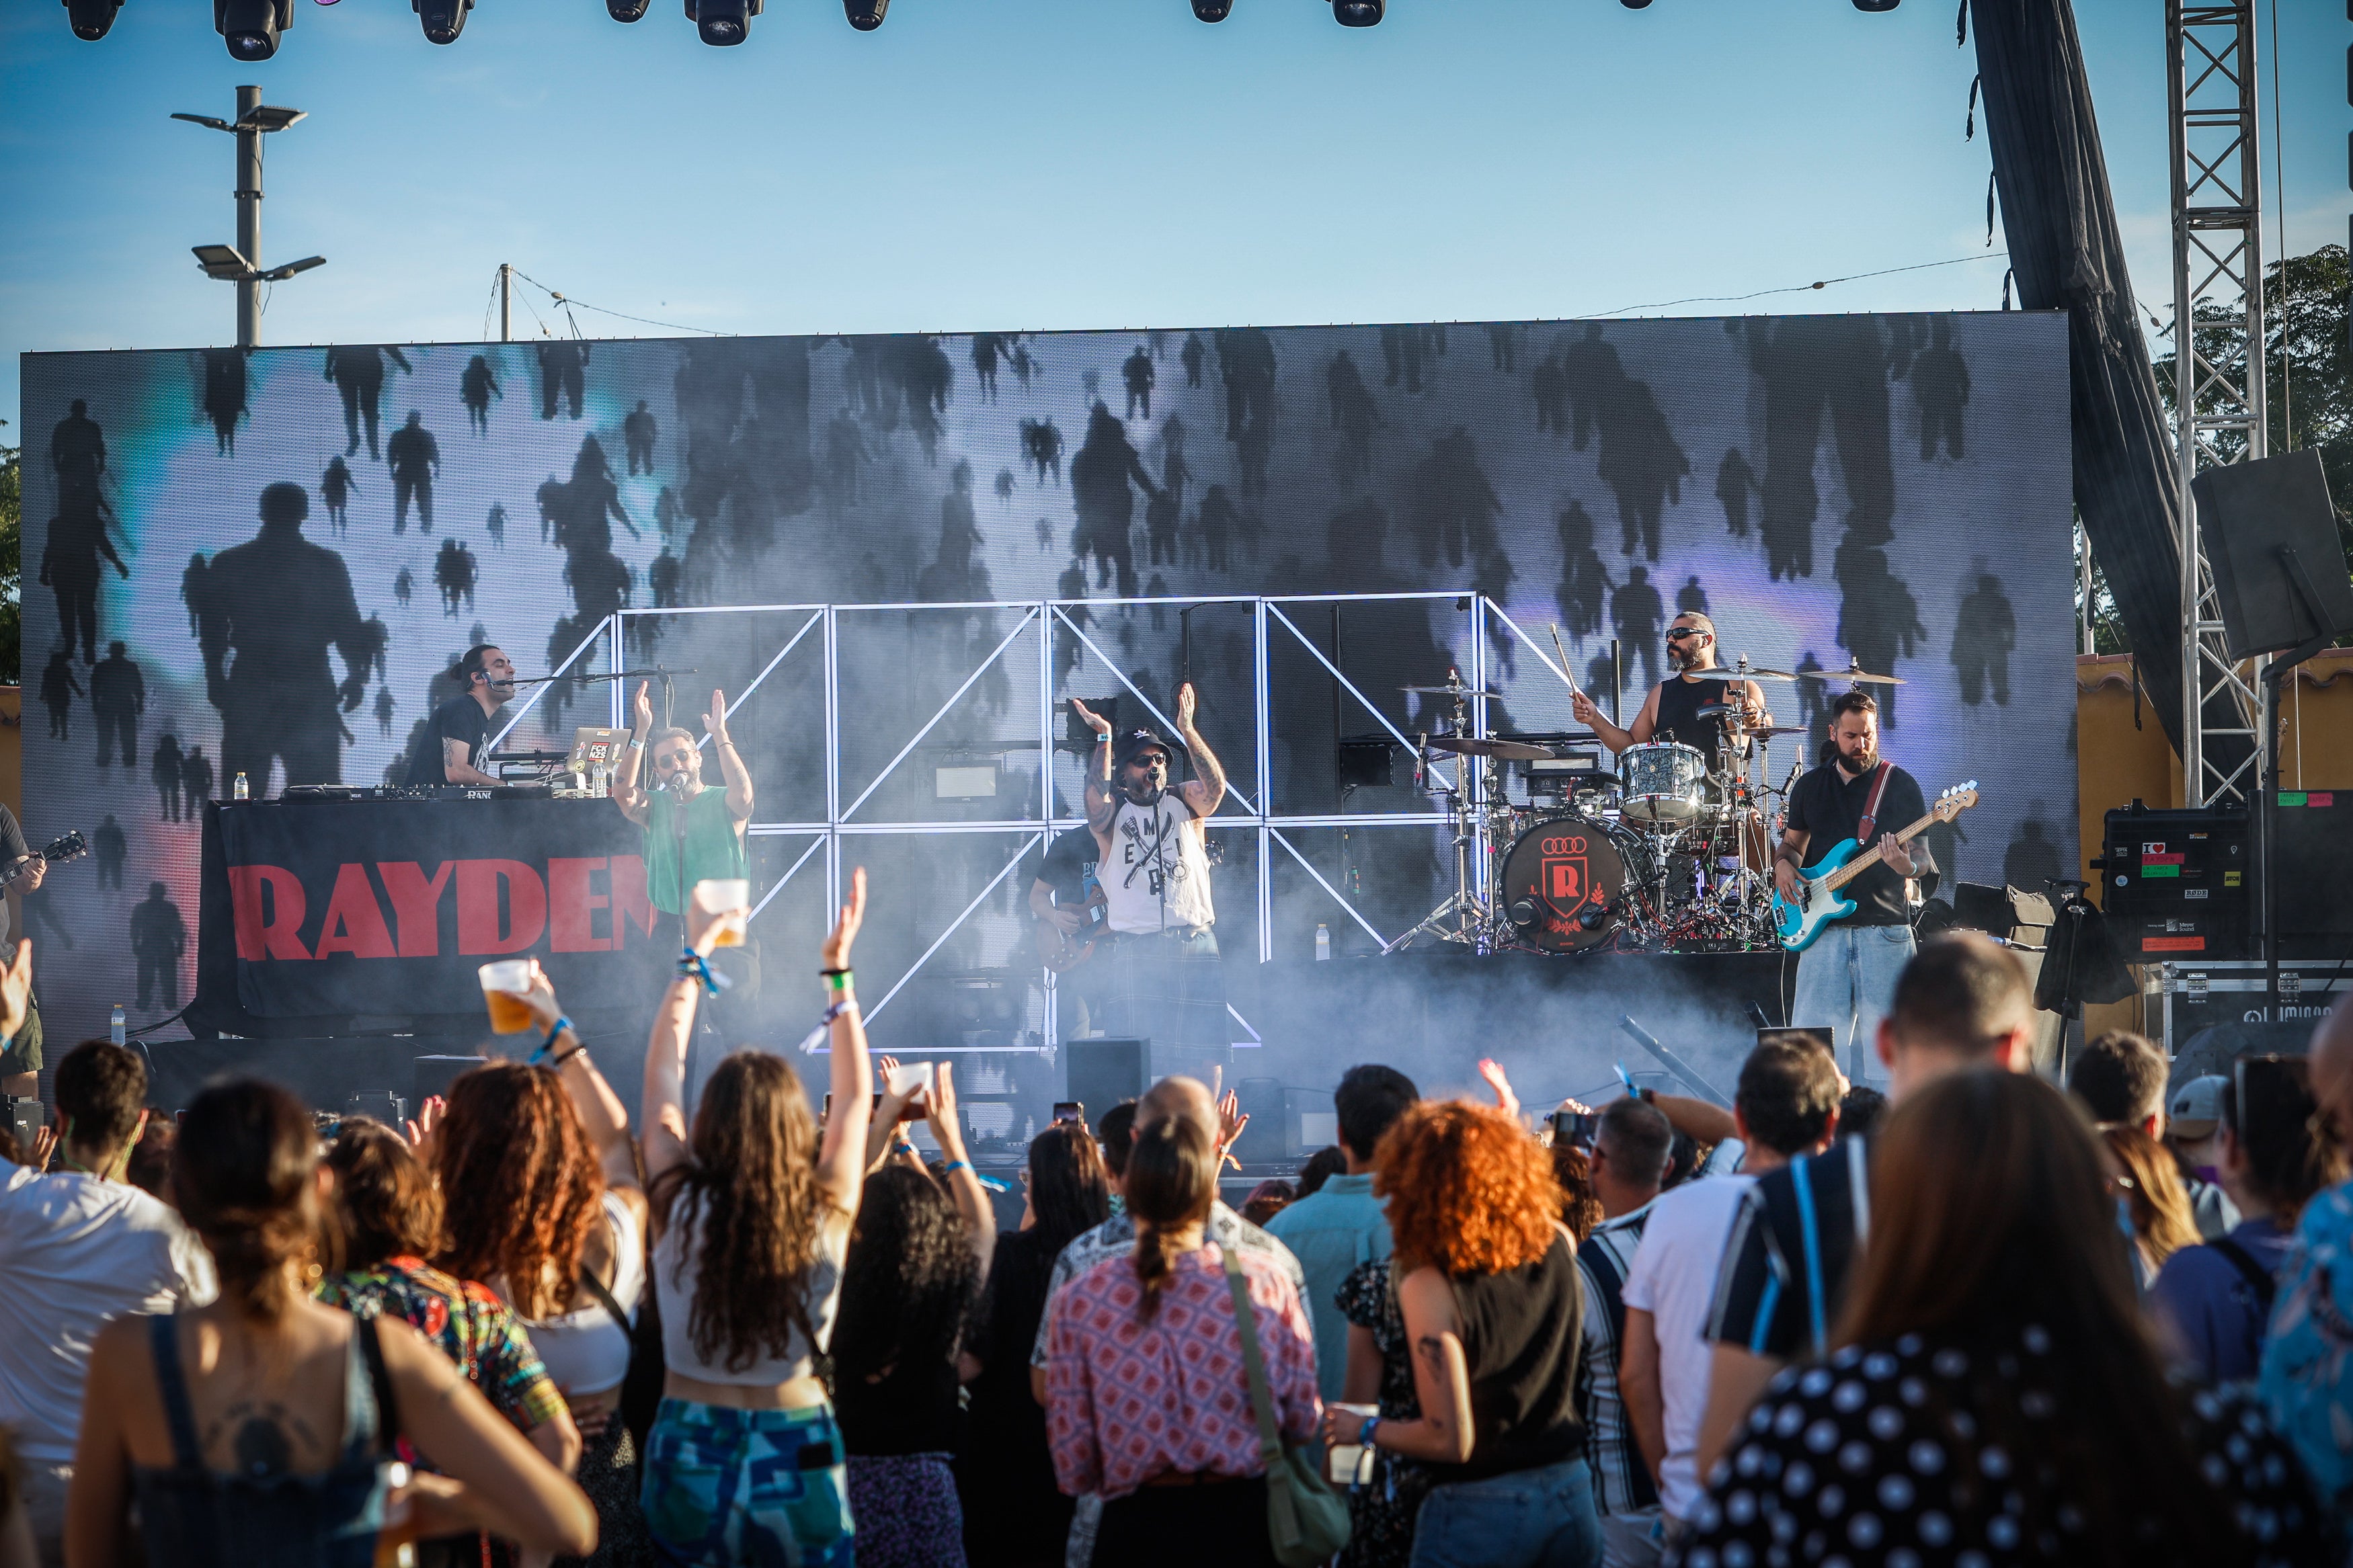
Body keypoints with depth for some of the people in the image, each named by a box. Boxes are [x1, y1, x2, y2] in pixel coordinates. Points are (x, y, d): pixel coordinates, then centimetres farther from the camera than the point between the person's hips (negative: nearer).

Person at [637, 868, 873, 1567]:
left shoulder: (679, 1208, -11)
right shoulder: (825, 1219, -11)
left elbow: (662, 1073, 4)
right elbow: (855, 1095, 6)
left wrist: (695, 956, 13)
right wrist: (839, 971, 13)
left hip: (688, 1453, 1)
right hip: (797, 1451, 0)